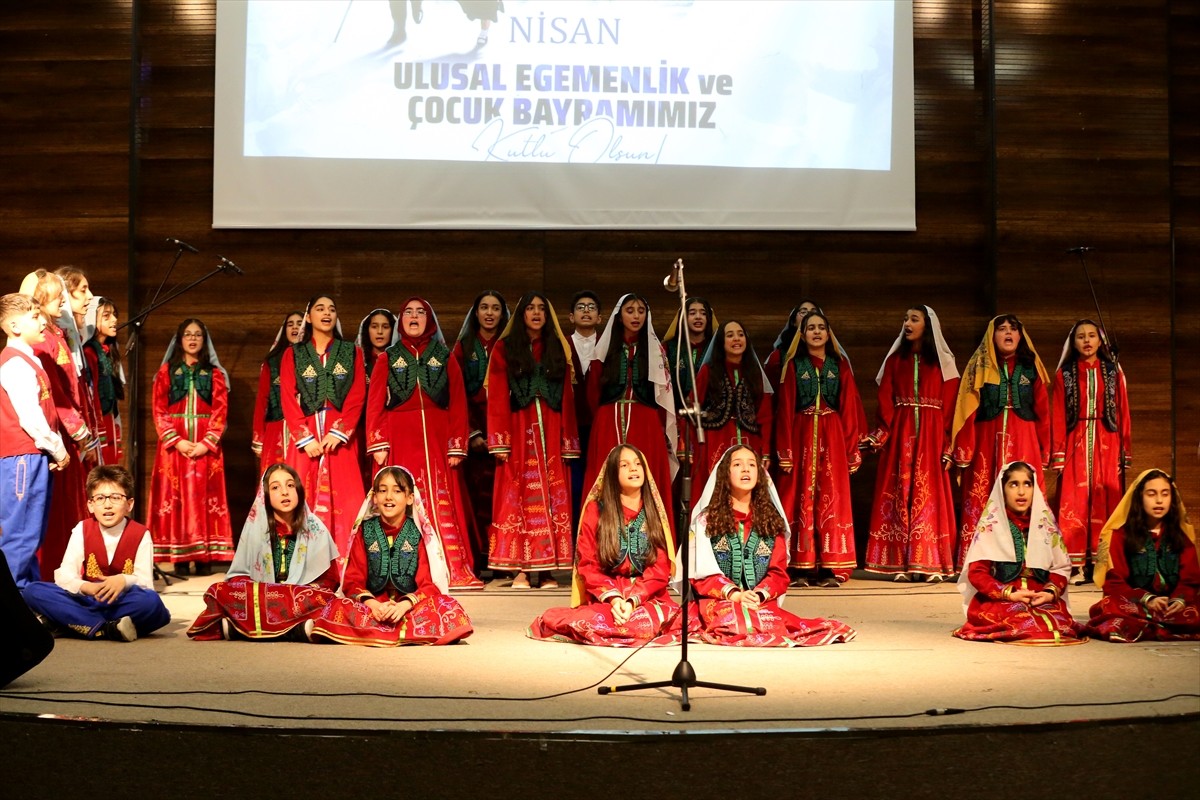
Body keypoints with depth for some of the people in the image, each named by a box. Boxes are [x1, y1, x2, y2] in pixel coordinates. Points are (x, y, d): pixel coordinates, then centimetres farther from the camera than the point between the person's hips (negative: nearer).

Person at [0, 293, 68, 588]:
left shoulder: (29, 360, 18)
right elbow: (30, 418, -19)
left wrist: (57, 448, 9)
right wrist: (58, 451, -9)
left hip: (36, 456, 10)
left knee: (33, 533, 14)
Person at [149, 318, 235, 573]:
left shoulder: (215, 374, 11)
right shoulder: (166, 371, 10)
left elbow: (221, 411, 2)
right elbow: (159, 410, 2)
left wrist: (207, 443, -12)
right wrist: (176, 441, -11)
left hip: (206, 444, 0)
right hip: (174, 443, 0)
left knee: (204, 495, -4)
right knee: (176, 495, -4)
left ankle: (204, 556, -4)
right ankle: (178, 555, -4)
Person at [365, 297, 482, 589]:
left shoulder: (445, 358, 12)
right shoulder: (388, 358, 12)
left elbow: (458, 403, 6)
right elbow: (375, 404, 5)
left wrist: (457, 446, -4)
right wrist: (378, 444, -7)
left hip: (437, 441, 0)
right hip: (400, 442, 0)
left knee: (442, 502, -6)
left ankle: (456, 571, -7)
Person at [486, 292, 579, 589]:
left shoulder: (558, 349, 14)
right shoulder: (505, 349, 7)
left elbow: (567, 398, 10)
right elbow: (497, 398, 0)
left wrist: (568, 441, 2)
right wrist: (498, 441, -9)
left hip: (550, 434, 2)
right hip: (518, 432, -2)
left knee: (552, 499, -2)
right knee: (517, 499, -4)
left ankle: (547, 570, 0)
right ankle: (520, 570, -3)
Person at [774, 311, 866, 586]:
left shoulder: (839, 366, 10)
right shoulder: (793, 365, 7)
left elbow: (849, 409, 7)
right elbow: (785, 410, 2)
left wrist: (852, 450, 1)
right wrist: (785, 451, -5)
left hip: (832, 438, 1)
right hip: (801, 437, -1)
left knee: (832, 498, -2)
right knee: (801, 499, -3)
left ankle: (831, 568, 0)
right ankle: (803, 568, -2)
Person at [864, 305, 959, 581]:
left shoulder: (942, 361, 8)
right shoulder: (895, 360, 13)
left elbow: (950, 406, 1)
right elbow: (885, 402, 6)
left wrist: (948, 443, -9)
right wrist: (880, 434, -8)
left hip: (931, 435, -1)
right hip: (900, 434, 1)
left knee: (931, 492, -5)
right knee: (900, 491, -3)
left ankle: (931, 564, -3)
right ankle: (901, 564, -3)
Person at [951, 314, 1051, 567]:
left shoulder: (1031, 367, 12)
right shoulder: (978, 367, 9)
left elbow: (1042, 411, 8)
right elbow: (967, 411, 2)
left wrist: (1045, 451, 2)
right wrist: (964, 451, -5)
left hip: (1023, 443, 1)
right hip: (986, 442, -1)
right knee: (984, 500, -4)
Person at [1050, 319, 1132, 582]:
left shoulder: (1113, 372, 10)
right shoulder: (1064, 374, 8)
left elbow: (1123, 412, 7)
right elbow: (1058, 416, 4)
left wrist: (1125, 452, 0)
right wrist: (1058, 455, -5)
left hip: (1106, 445, 1)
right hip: (1075, 444, -1)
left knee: (1104, 501, -3)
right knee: (1074, 502, -6)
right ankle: (1076, 565, -6)